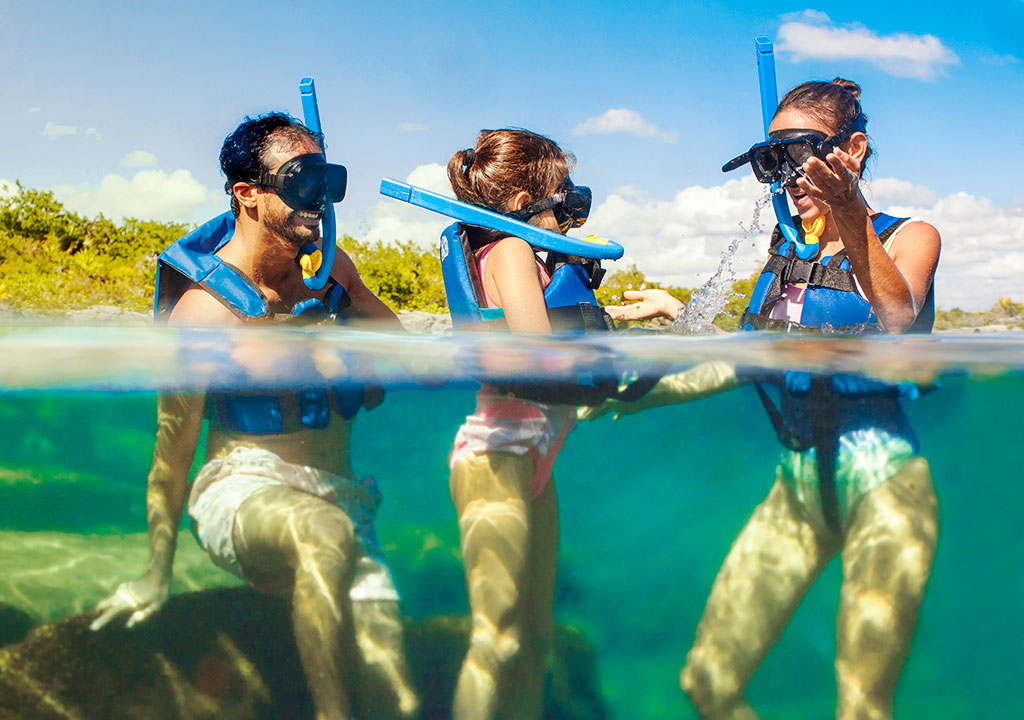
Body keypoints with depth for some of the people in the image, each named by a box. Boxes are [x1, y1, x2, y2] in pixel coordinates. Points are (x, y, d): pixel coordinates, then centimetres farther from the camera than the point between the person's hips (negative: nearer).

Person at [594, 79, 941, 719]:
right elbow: (748, 361, 19)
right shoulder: (783, 250, 18)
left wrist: (852, 220, -35)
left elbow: (900, 320, -20)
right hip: (797, 481, 5)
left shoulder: (908, 236, 3)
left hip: (880, 477, -5)